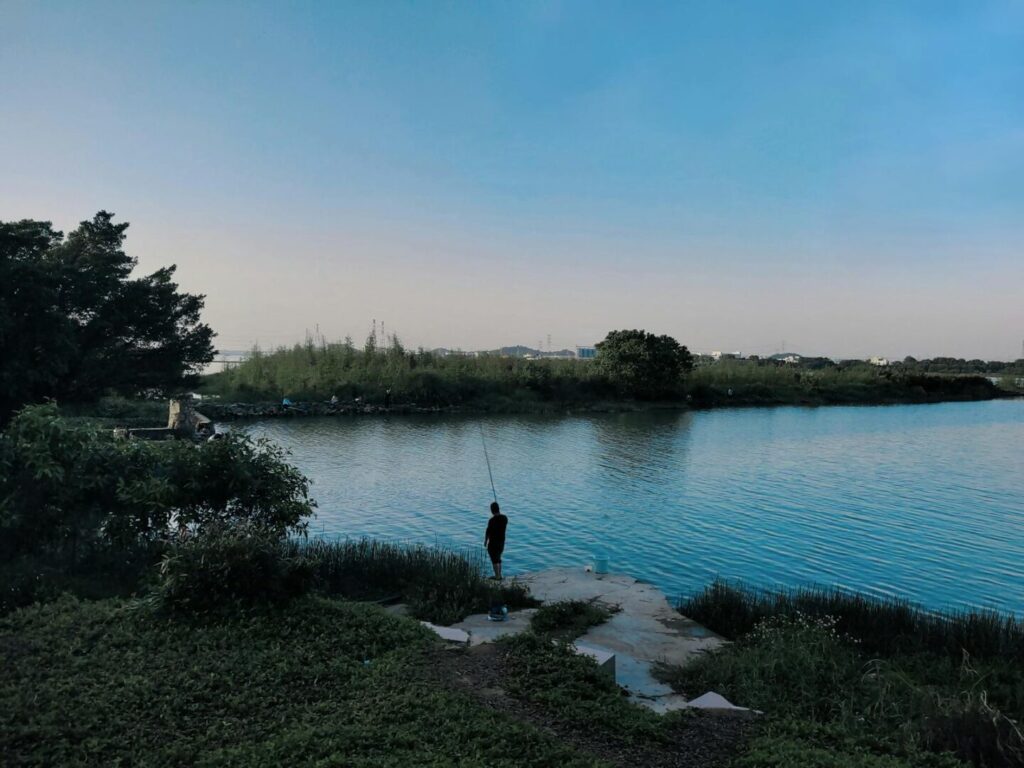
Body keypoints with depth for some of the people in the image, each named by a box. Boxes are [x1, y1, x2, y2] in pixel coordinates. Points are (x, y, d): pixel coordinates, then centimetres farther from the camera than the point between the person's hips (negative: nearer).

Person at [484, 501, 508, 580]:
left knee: (494, 560, 5)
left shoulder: (492, 520, -22)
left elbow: (488, 532, -16)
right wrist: (499, 513, 17)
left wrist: (485, 541, -2)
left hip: (493, 543, -7)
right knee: (498, 558, 20)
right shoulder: (504, 518, -3)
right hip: (502, 541, 7)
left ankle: (497, 576, 10)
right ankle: (499, 575, 27)